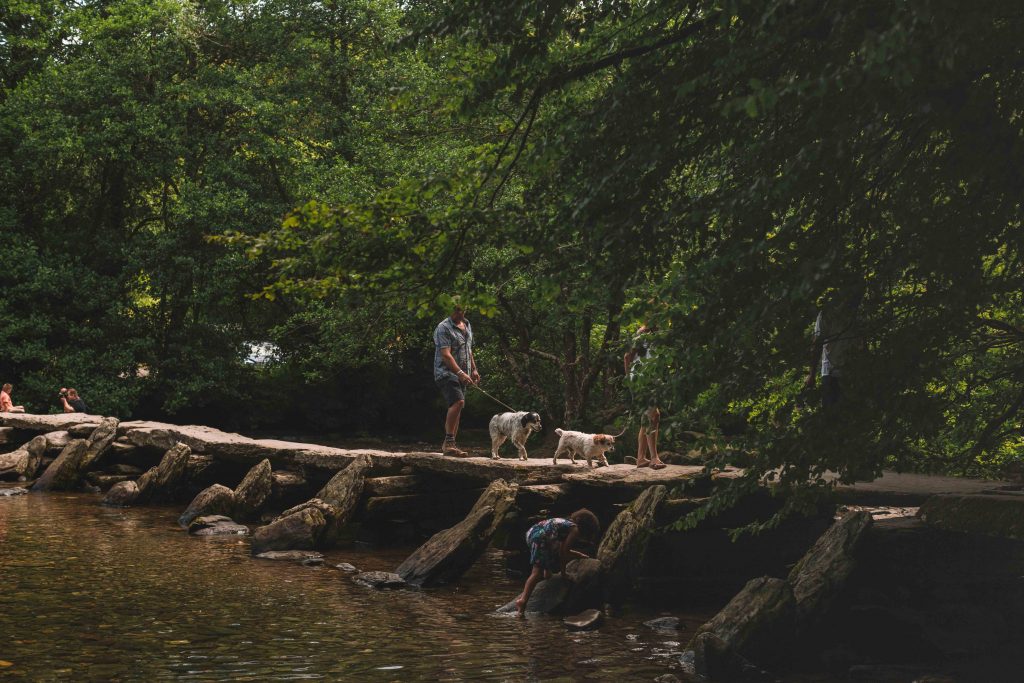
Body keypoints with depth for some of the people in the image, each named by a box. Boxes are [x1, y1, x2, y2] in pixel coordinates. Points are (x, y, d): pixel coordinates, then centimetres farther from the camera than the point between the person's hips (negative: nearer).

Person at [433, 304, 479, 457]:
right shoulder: (444, 328, -12)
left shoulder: (467, 325, 15)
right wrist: (460, 373, -29)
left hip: (461, 375, 9)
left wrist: (474, 369, 22)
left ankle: (448, 445, 14)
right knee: (458, 401, -25)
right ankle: (449, 442, -24)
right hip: (446, 373, -9)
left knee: (456, 408, 8)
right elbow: (446, 355, -21)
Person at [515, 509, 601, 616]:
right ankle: (523, 600, -30)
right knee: (537, 572, -15)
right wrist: (563, 570, 9)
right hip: (541, 537, -9)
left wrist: (579, 554, 40)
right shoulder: (575, 530, 5)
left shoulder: (567, 523, 29)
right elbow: (564, 551, 0)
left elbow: (562, 549, 34)